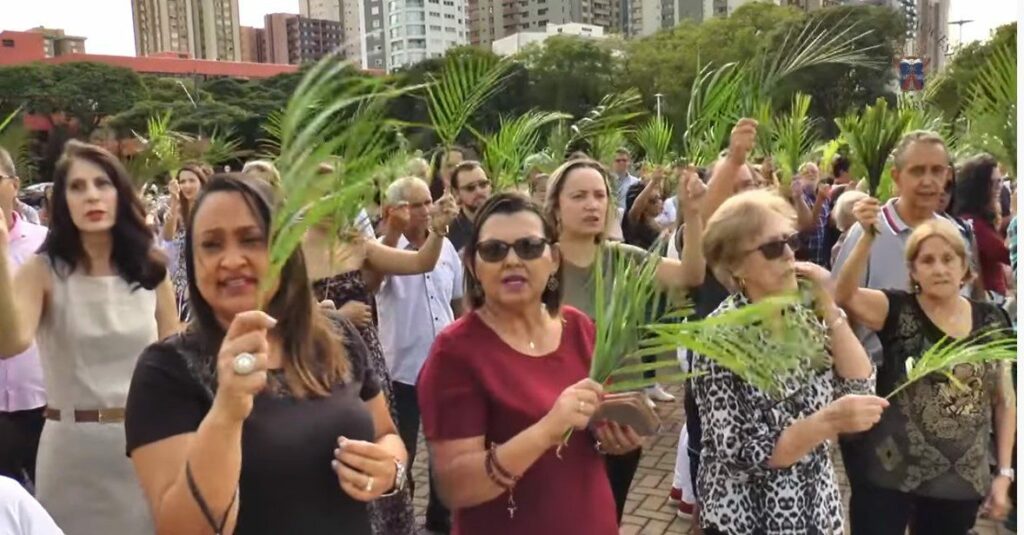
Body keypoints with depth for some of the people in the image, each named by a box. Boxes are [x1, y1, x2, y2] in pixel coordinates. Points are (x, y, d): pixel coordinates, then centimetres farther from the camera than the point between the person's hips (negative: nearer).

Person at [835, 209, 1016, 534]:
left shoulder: (992, 321, 3)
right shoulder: (898, 311, -7)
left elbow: (1004, 400, 9)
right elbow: (844, 294, -27)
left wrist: (1004, 472, 5)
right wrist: (868, 236, -40)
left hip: (962, 482, 4)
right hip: (889, 475, -3)